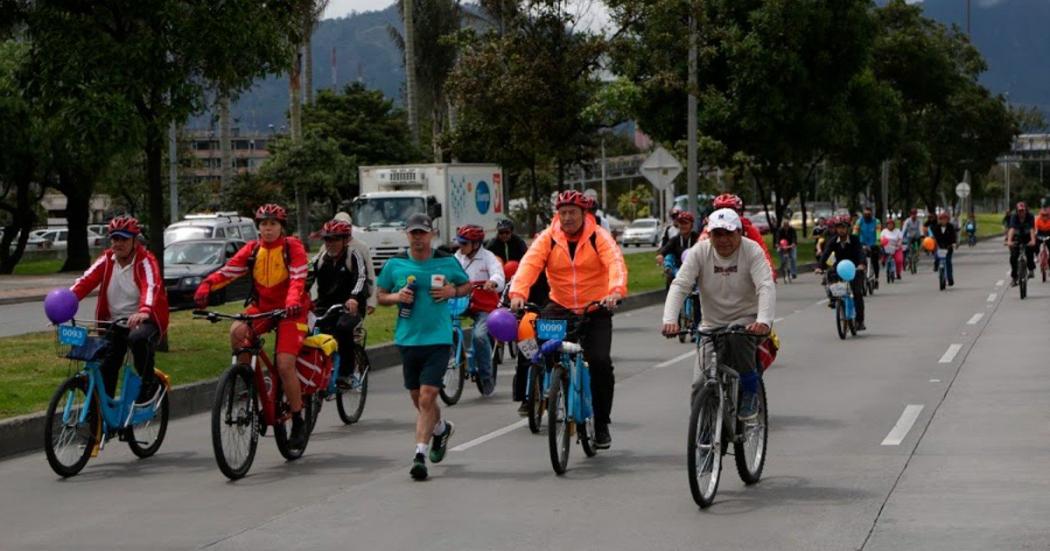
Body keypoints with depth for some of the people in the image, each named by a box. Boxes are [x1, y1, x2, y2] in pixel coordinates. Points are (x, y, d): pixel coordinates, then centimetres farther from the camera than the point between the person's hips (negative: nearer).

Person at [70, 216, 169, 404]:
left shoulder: (145, 261, -12)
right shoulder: (107, 260, 2)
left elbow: (152, 287, -30)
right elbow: (86, 281, -10)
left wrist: (144, 312, -51)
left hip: (143, 321, -5)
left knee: (138, 338, -36)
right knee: (104, 368, -4)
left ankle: (150, 383, -13)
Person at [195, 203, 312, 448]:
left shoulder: (293, 247, -9)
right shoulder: (252, 249, 1)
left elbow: (298, 279, -22)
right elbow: (229, 270, -10)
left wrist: (293, 302, -42)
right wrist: (206, 285, -29)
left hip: (289, 309, -4)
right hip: (261, 306, 4)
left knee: (285, 365, -16)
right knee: (237, 331, -29)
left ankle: (298, 421, 0)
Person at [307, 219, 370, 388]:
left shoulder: (353, 257, -8)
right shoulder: (320, 258, 5)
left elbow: (361, 278, -24)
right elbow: (307, 279, -7)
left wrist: (354, 298, -46)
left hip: (350, 307, -4)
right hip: (325, 307, 4)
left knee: (344, 328, -33)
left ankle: (346, 373, -22)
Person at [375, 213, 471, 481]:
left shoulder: (447, 262, 0)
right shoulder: (395, 264, 2)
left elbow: (467, 286, 14)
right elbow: (380, 295, 11)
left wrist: (452, 291, -7)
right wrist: (396, 297, -10)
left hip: (438, 338, -3)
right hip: (407, 338, 3)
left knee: (427, 397, -13)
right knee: (418, 399, 15)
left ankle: (420, 454, -12)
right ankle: (441, 428, 44)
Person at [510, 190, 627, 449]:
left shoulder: (599, 237, -6)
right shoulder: (548, 238, -2)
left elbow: (615, 263, -22)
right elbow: (529, 264, -15)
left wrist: (616, 291, -42)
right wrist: (518, 293, -34)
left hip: (596, 309, -2)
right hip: (561, 308, 2)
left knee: (600, 362, -15)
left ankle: (602, 424, 3)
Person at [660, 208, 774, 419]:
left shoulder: (752, 251, -12)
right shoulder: (700, 252, -6)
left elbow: (766, 287, -24)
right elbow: (679, 286, -14)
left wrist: (764, 321, -43)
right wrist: (670, 320, -32)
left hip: (746, 319, -2)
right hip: (712, 325, 2)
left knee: (737, 337, -38)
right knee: (701, 385, -13)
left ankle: (750, 394, -16)